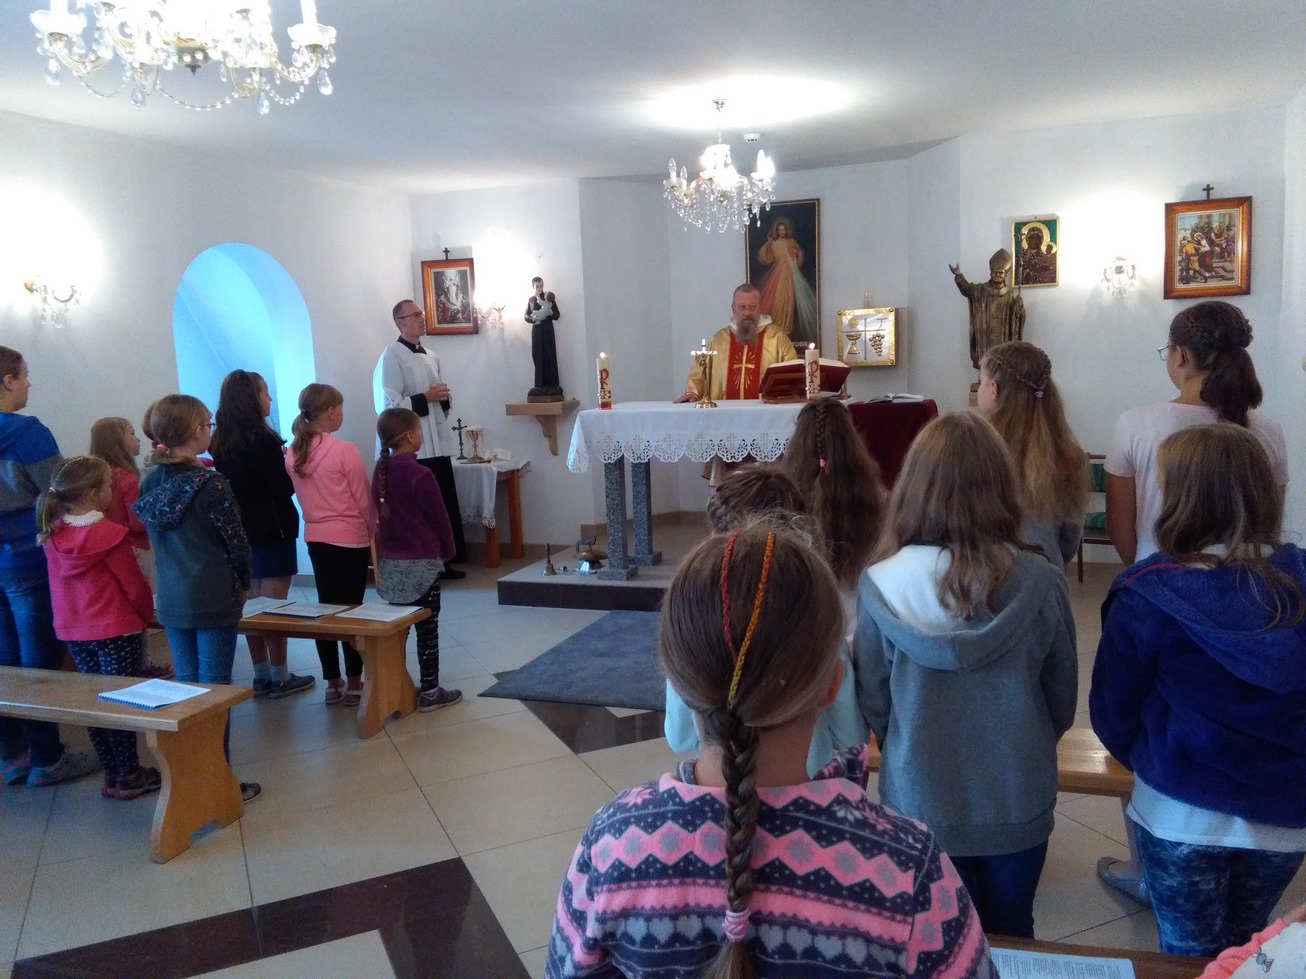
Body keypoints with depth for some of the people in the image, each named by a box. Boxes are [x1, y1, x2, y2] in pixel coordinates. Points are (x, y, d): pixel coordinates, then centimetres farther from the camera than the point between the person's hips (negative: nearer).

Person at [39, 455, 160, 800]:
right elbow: (134, 585, -13)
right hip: (116, 630, -6)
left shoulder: (52, 535, 1)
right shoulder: (110, 535, -19)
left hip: (72, 631, 6)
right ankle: (129, 777, 12)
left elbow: (62, 583, 11)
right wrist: (148, 614, 4)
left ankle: (112, 775, 23)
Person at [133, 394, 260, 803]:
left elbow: (156, 538, 10)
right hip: (213, 600, -6)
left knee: (187, 688, 16)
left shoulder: (149, 480, 1)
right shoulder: (211, 484, -18)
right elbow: (236, 543, -12)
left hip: (170, 600, 6)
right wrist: (242, 583, 4)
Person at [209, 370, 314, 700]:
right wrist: (288, 460, 2)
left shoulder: (221, 441, 6)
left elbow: (230, 482, 12)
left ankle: (262, 675, 20)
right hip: (271, 529, -7)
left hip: (241, 530, 7)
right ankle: (280, 677, 6)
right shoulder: (262, 439, -16)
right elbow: (284, 487, -16)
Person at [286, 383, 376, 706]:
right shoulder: (345, 450, -15)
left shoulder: (292, 454, 2)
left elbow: (303, 496, 9)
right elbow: (364, 499, -9)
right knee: (352, 608, 2)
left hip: (315, 538, 5)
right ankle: (354, 683, 8)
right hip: (351, 538, -5)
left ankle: (332, 683, 18)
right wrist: (374, 530, 4)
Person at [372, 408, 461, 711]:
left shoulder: (381, 470, 3)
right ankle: (430, 692, 10)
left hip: (390, 560, 7)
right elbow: (438, 517, -11)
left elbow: (378, 511, 10)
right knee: (427, 627, 3)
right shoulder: (419, 475, -17)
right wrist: (448, 549, 5)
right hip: (421, 561, -7)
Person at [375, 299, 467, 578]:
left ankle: (443, 562, 21)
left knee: (447, 505, 9)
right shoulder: (391, 356, -8)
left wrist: (444, 398, 5)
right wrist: (426, 398, -15)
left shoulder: (430, 356, 17)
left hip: (438, 444, 7)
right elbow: (387, 405, -16)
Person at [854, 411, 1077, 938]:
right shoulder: (1040, 583, -17)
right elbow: (1063, 701, -2)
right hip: (1018, 801, 1)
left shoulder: (880, 586, -20)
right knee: (1009, 937, 24)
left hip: (920, 801, -1)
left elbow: (872, 704, -8)